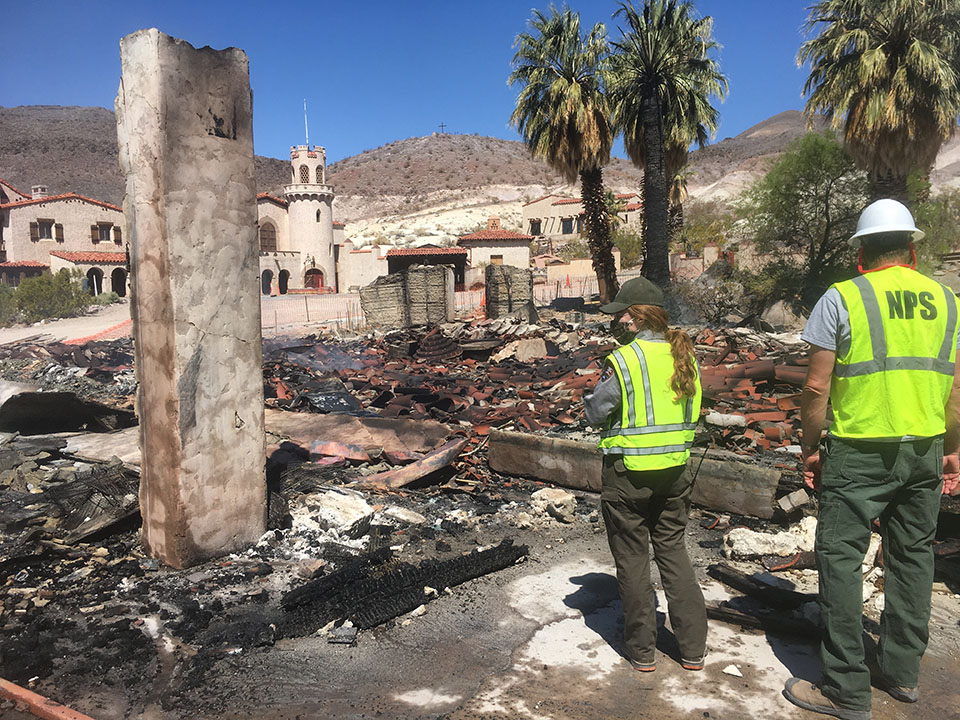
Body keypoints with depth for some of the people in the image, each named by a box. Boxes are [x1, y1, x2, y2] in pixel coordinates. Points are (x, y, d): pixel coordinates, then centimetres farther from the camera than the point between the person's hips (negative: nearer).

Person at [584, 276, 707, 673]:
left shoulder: (623, 360, -17)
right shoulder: (684, 356, 2)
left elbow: (594, 412, -10)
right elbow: (692, 412, 10)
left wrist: (591, 397, 9)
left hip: (628, 473, -5)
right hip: (675, 468, 6)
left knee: (632, 558, 9)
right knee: (672, 549, 18)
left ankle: (641, 649, 21)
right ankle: (693, 647, 23)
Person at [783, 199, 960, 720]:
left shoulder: (842, 298, -8)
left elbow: (816, 388, -11)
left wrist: (809, 448, 0)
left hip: (859, 450, -5)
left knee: (840, 558, 2)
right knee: (912, 555, 17)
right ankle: (902, 672, 30)